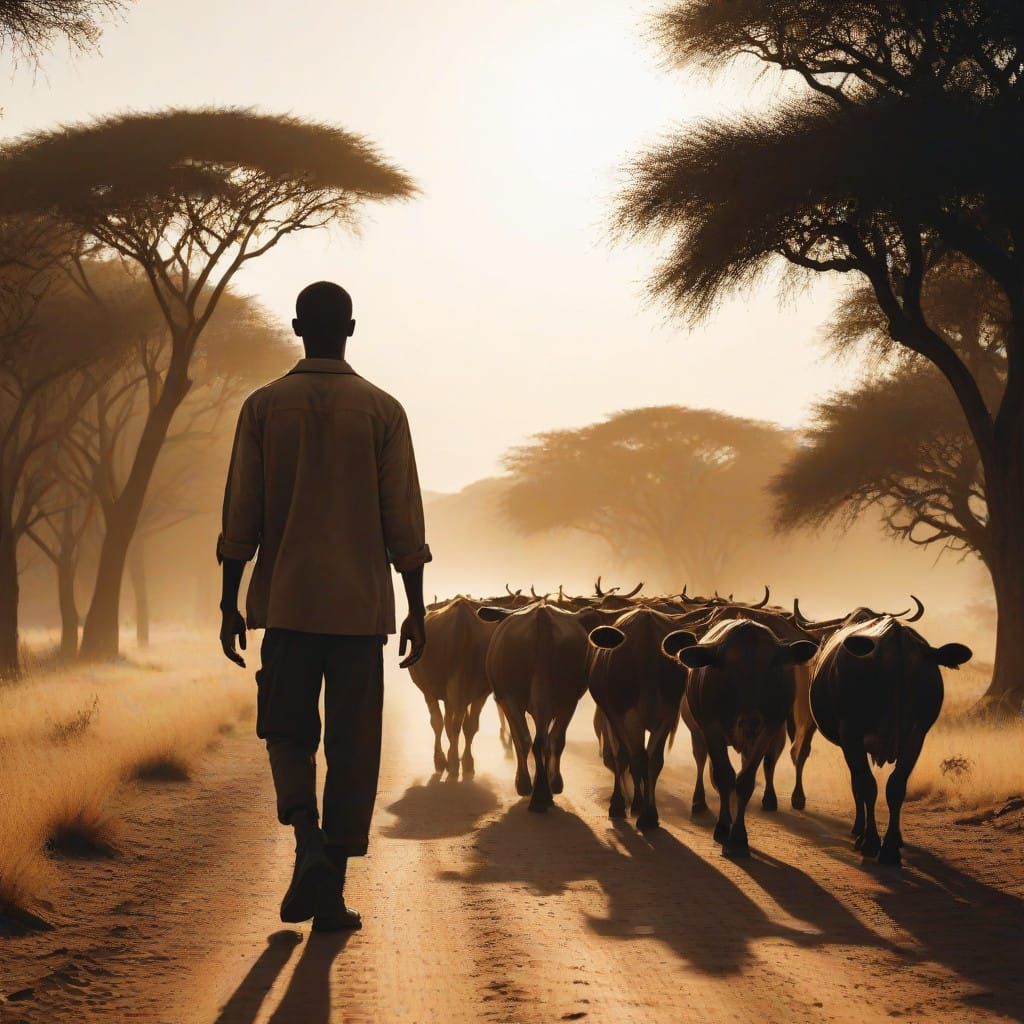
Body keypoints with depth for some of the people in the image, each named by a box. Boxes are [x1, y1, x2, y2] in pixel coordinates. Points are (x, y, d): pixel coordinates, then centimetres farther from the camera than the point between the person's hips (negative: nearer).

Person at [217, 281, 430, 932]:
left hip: (287, 600, 1)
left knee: (288, 731, 15)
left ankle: (309, 842, -10)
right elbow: (404, 521, -1)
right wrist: (417, 610, 5)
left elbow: (240, 516, 1)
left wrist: (230, 604, 8)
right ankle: (332, 891, 5)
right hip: (362, 602, 0)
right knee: (353, 746, 5)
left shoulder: (264, 407, 2)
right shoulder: (382, 410, 1)